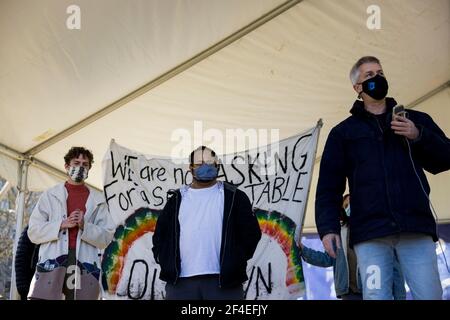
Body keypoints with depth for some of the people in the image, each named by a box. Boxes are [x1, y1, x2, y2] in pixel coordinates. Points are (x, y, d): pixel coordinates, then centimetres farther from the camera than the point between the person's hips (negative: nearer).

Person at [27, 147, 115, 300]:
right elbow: (34, 232, 7)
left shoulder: (97, 199, 15)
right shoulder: (50, 195, 14)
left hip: (85, 263, 1)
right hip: (53, 260, -1)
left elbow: (106, 237, 8)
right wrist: (62, 224, -7)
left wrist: (84, 226, -9)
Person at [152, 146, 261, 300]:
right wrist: (165, 262, 4)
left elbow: (251, 232, 3)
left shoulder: (234, 197, 7)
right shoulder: (177, 199, 16)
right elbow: (160, 233, 17)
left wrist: (236, 262, -4)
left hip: (224, 279, -2)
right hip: (181, 281, 2)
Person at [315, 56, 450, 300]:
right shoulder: (343, 132, 15)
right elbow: (328, 185, 8)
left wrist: (420, 137, -3)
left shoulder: (416, 121, 19)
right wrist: (328, 227, -5)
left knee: (429, 295, -4)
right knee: (376, 296, -7)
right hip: (370, 233, -1)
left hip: (416, 228, 1)